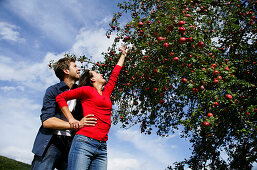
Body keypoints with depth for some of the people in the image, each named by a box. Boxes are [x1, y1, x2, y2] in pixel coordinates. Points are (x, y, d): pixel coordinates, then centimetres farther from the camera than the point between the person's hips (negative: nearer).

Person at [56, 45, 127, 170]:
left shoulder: (106, 92, 23)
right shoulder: (87, 90, 7)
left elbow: (115, 74, 34)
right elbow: (60, 97, 7)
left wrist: (123, 54, 46)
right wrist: (71, 119, -2)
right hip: (85, 142, -6)